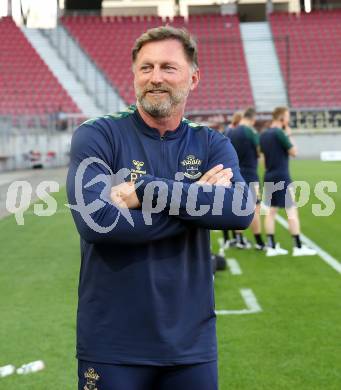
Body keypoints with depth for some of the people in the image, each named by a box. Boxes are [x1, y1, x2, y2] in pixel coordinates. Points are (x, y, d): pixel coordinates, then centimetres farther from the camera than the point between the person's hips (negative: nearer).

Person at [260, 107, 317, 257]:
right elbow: (294, 152, -8)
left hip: (269, 177, 8)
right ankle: (298, 247, -2)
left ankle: (272, 247, 8)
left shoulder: (263, 135, 10)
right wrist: (289, 136, 0)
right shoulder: (279, 133, -13)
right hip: (282, 178, -8)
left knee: (270, 211, 7)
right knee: (292, 211, -3)